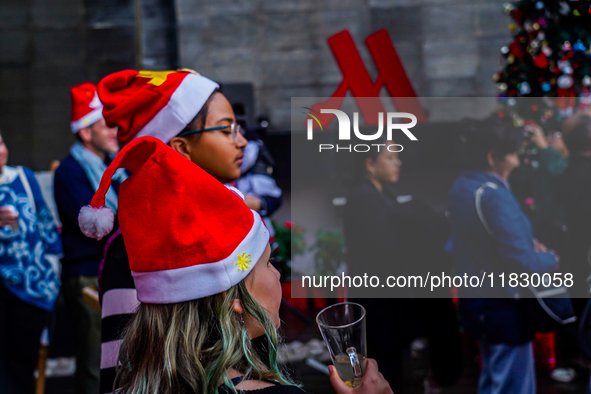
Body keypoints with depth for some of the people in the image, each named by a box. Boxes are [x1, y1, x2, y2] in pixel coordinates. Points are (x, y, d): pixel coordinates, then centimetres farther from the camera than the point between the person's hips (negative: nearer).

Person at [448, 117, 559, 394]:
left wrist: (528, 243, 7)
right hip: (503, 305, -9)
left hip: (475, 298, 9)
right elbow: (523, 263, -26)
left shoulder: (460, 187, 4)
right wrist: (551, 260, -7)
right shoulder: (494, 195, -24)